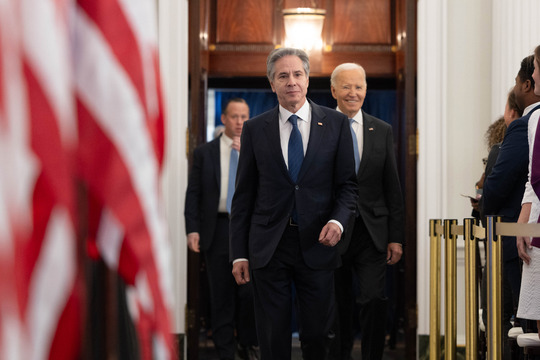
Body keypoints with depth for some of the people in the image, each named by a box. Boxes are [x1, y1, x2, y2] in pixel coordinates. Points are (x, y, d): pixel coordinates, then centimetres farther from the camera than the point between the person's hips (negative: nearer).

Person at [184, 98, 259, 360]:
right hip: (218, 228, 0)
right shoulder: (204, 152, 9)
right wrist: (192, 229, -5)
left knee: (250, 291, -5)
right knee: (221, 294, 3)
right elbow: (193, 193, 6)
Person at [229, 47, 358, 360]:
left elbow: (348, 183, 6)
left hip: (317, 243, 0)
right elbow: (244, 194, 6)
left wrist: (338, 220, -14)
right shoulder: (255, 129, 5)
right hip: (268, 247, 0)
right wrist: (239, 253, 2)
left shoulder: (336, 123, 3)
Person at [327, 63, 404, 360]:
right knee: (339, 308, 7)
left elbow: (392, 187, 8)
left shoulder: (382, 131, 8)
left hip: (372, 234, 1)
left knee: (374, 300, -11)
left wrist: (396, 236, 2)